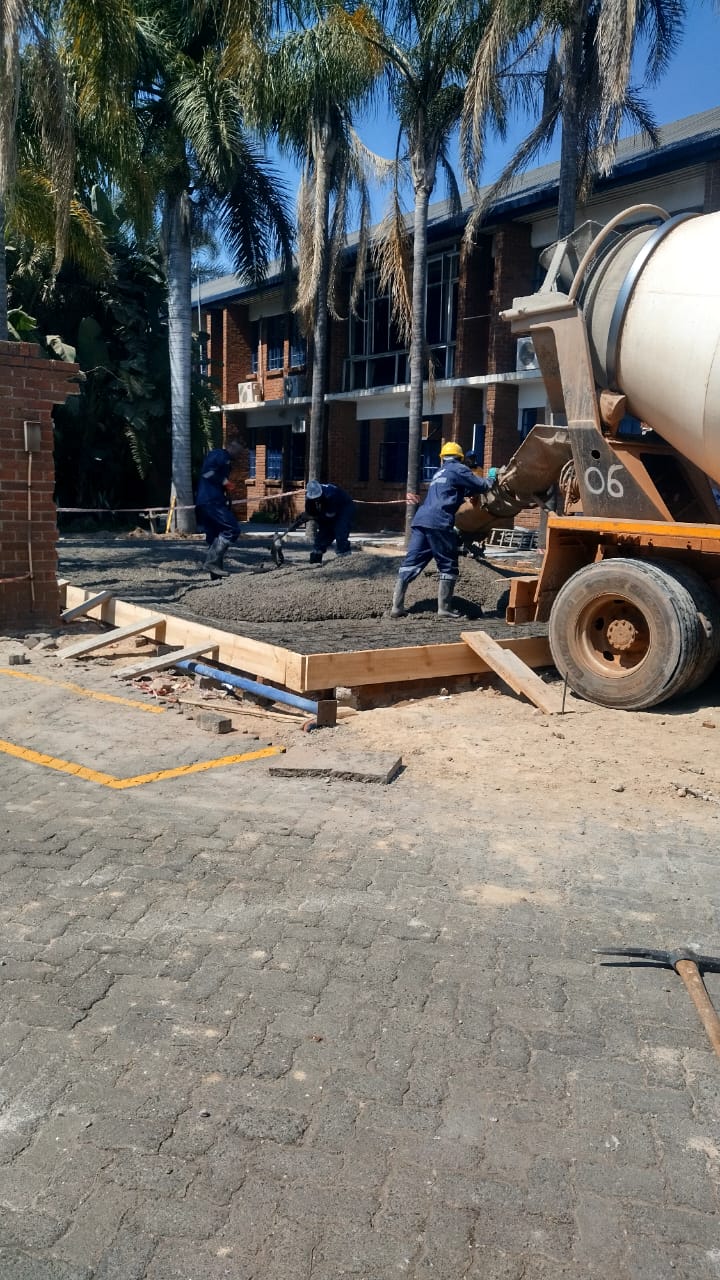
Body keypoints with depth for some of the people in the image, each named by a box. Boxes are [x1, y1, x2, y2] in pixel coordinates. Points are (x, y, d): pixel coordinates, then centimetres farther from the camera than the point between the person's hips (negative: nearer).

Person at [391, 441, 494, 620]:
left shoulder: (440, 473, 31)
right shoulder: (459, 469, 7)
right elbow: (481, 486, 7)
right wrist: (490, 481, 25)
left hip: (420, 519, 7)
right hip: (438, 522, -7)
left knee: (410, 563, 3)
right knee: (448, 566, 2)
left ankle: (397, 606, 0)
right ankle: (444, 608, 2)